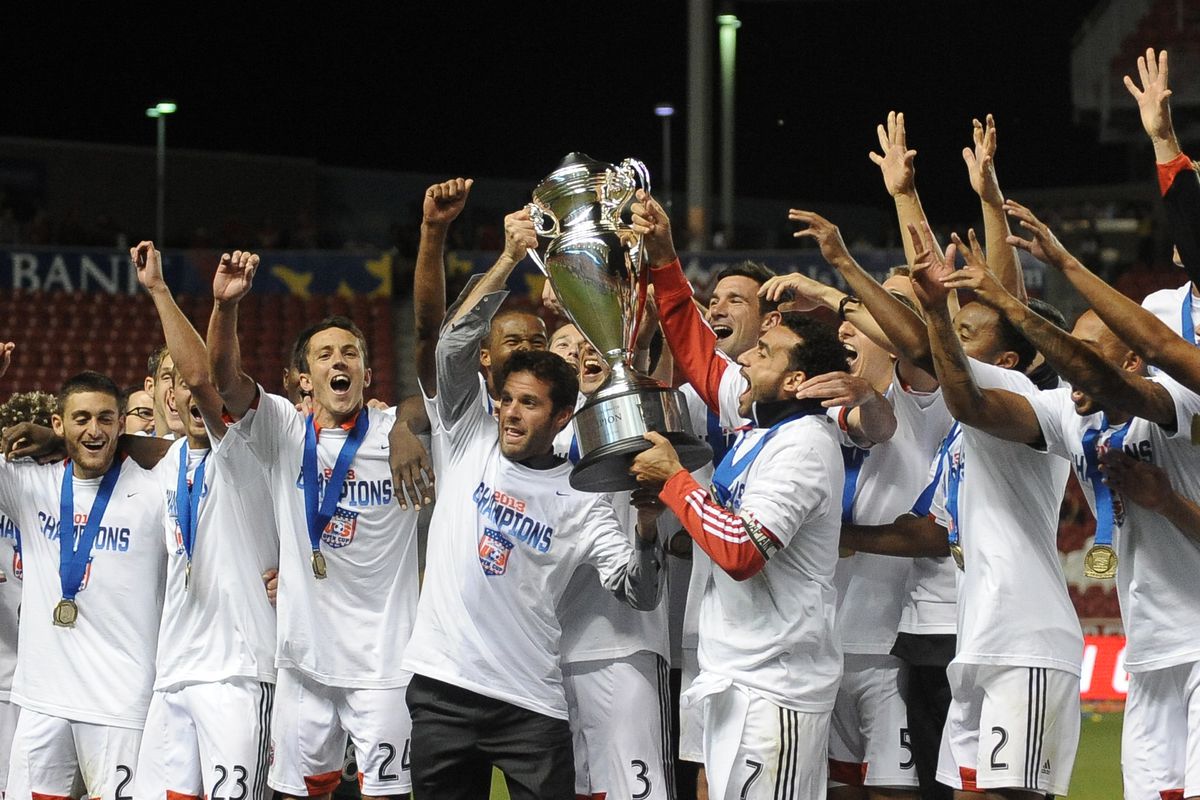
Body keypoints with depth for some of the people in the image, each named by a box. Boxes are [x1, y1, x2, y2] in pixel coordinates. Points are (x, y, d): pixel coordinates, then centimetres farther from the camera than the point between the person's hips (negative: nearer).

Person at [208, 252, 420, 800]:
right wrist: (225, 306, -29)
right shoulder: (284, 432, 3)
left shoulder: (398, 434, 0)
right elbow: (224, 378, -11)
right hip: (305, 654, 2)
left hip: (384, 658, -2)